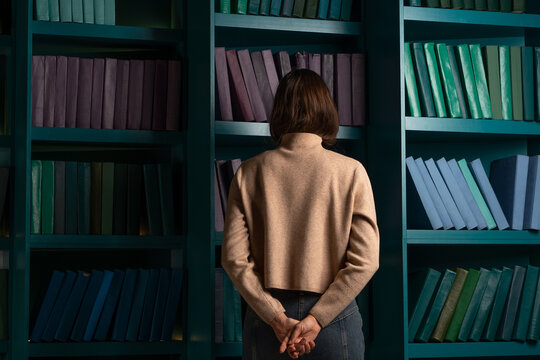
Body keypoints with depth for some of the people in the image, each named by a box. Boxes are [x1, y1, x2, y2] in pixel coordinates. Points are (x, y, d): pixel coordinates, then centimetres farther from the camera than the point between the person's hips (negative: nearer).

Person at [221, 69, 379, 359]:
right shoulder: (350, 172, -6)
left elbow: (234, 258, -7)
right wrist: (316, 319, -12)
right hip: (334, 314, -1)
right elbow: (365, 260, -12)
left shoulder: (249, 173, -2)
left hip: (266, 311, 1)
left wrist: (278, 318, -8)